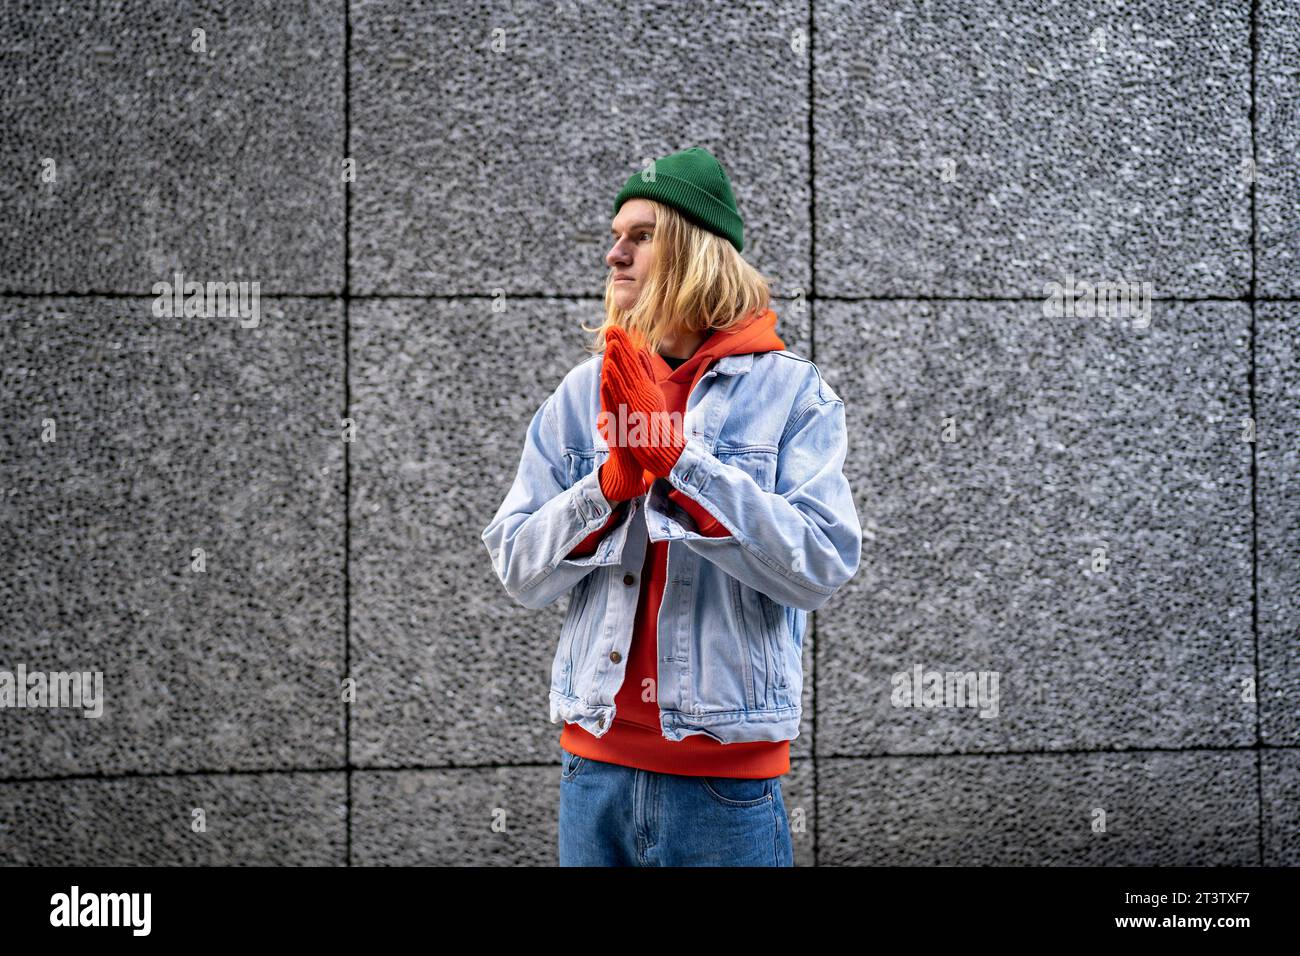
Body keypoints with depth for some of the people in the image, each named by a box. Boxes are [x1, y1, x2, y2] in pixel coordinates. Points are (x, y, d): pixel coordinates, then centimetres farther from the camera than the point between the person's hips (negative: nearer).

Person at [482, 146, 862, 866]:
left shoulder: (790, 392, -4)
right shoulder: (583, 393, 6)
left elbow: (820, 566, -15)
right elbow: (517, 569, 1)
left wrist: (678, 458, -20)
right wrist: (611, 482, -15)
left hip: (726, 776, -3)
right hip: (596, 762, 3)